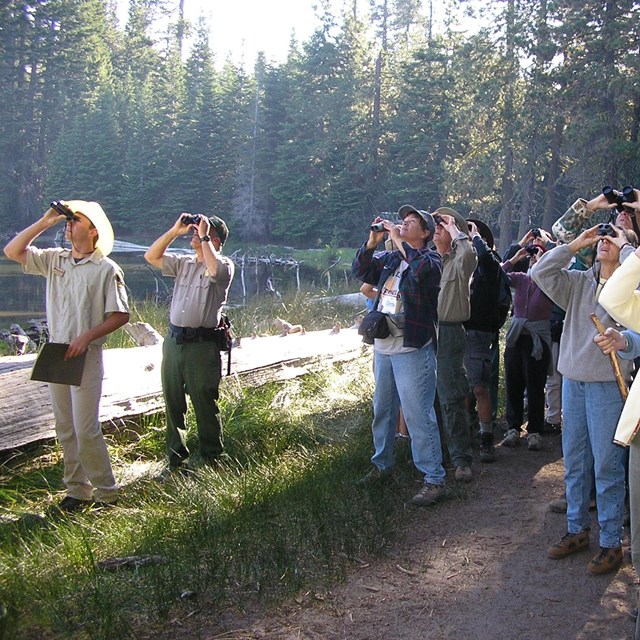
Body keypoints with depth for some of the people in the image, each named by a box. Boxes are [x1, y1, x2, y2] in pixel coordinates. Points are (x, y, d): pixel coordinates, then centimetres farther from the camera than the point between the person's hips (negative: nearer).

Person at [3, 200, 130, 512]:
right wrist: (44, 222, 1)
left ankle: (105, 493, 6)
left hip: (86, 357, -6)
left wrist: (86, 337, -19)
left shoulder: (106, 269, -7)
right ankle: (77, 491, 19)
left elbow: (120, 315, -9)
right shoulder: (54, 260, 9)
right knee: (65, 429, 10)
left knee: (86, 430, -7)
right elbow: (12, 251, 7)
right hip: (55, 355, 6)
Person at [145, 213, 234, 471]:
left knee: (205, 405, 0)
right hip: (173, 340, 6)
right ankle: (176, 457, 23)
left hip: (202, 344, -6)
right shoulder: (184, 263, 16)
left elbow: (215, 270, -26)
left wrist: (204, 237, -14)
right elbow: (151, 256, 12)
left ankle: (211, 458, 13)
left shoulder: (225, 265, -2)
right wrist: (175, 230, 6)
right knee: (172, 403, 11)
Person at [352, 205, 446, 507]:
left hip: (412, 349, -7)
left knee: (418, 414, -8)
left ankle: (434, 479, -2)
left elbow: (423, 269, -29)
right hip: (383, 346, 8)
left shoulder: (430, 258, -7)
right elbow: (361, 271, 8)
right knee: (382, 410, 19)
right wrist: (372, 241, -5)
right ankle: (382, 464, 35)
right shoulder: (389, 257, 13)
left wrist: (399, 241, -20)